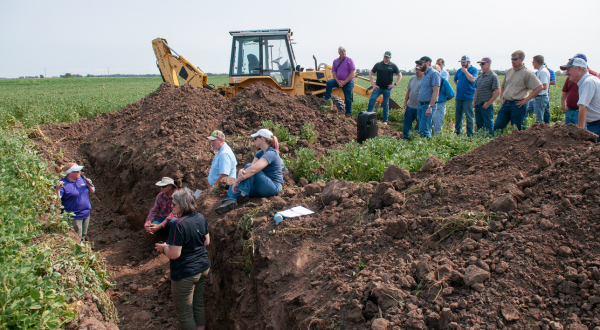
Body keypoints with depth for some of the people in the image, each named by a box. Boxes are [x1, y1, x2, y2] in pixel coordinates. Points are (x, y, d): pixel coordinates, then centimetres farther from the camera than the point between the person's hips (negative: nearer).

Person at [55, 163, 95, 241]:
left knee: (84, 236, 22)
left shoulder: (81, 179, 7)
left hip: (86, 214, 7)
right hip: (74, 217, -7)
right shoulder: (63, 184, -15)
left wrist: (89, 185, -6)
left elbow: (92, 191, 15)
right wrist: (57, 189, -38)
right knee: (77, 240, -2)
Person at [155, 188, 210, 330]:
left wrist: (164, 248, -4)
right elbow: (207, 242, 12)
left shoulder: (178, 224, -24)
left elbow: (174, 254, -23)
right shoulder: (201, 218, 0)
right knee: (199, 306, 21)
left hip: (185, 274, -8)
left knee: (185, 314, 7)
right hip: (203, 269, 8)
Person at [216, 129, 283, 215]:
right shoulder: (260, 153, 16)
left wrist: (238, 180, -25)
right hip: (263, 188, 9)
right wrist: (241, 171, -22)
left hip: (273, 187, -9)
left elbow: (254, 169, -28)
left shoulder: (271, 153, -15)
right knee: (233, 185, -8)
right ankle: (230, 201, -37)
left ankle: (243, 194, -27)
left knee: (249, 167, -23)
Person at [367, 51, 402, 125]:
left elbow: (400, 75, 9)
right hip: (378, 87, 0)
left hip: (387, 89, 0)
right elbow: (371, 74, 10)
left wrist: (395, 84, 0)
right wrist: (372, 84, 1)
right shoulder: (378, 65, 2)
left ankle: (385, 120, 14)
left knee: (386, 104, 6)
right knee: (372, 99, -16)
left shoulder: (393, 66, 1)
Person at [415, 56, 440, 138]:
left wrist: (430, 107, -23)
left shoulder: (434, 73, -9)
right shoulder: (424, 75, 19)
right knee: (421, 130, 9)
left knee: (424, 130, -12)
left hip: (428, 105, -9)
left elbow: (436, 92, -17)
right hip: (421, 105, 9)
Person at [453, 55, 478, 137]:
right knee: (458, 116, 11)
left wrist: (465, 71, -15)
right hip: (459, 97, 6)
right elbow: (455, 80, 31)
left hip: (468, 97, -6)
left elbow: (472, 79, -24)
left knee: (469, 117, -5)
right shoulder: (459, 71, 13)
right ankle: (458, 132, 20)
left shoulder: (474, 70, -5)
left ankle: (470, 134, -1)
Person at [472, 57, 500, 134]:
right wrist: (474, 101, 12)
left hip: (486, 105, -8)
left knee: (488, 125, -3)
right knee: (479, 124, 12)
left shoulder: (493, 76, -8)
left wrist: (488, 103, -16)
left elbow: (497, 91, -13)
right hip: (478, 105, 8)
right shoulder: (480, 77, 16)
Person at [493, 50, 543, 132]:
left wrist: (525, 100, -14)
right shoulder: (509, 71, 15)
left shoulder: (527, 73, -5)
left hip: (517, 105, -6)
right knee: (497, 127, 0)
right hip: (505, 104, 6)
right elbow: (503, 86, 28)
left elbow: (539, 88, -13)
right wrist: (501, 97, 12)